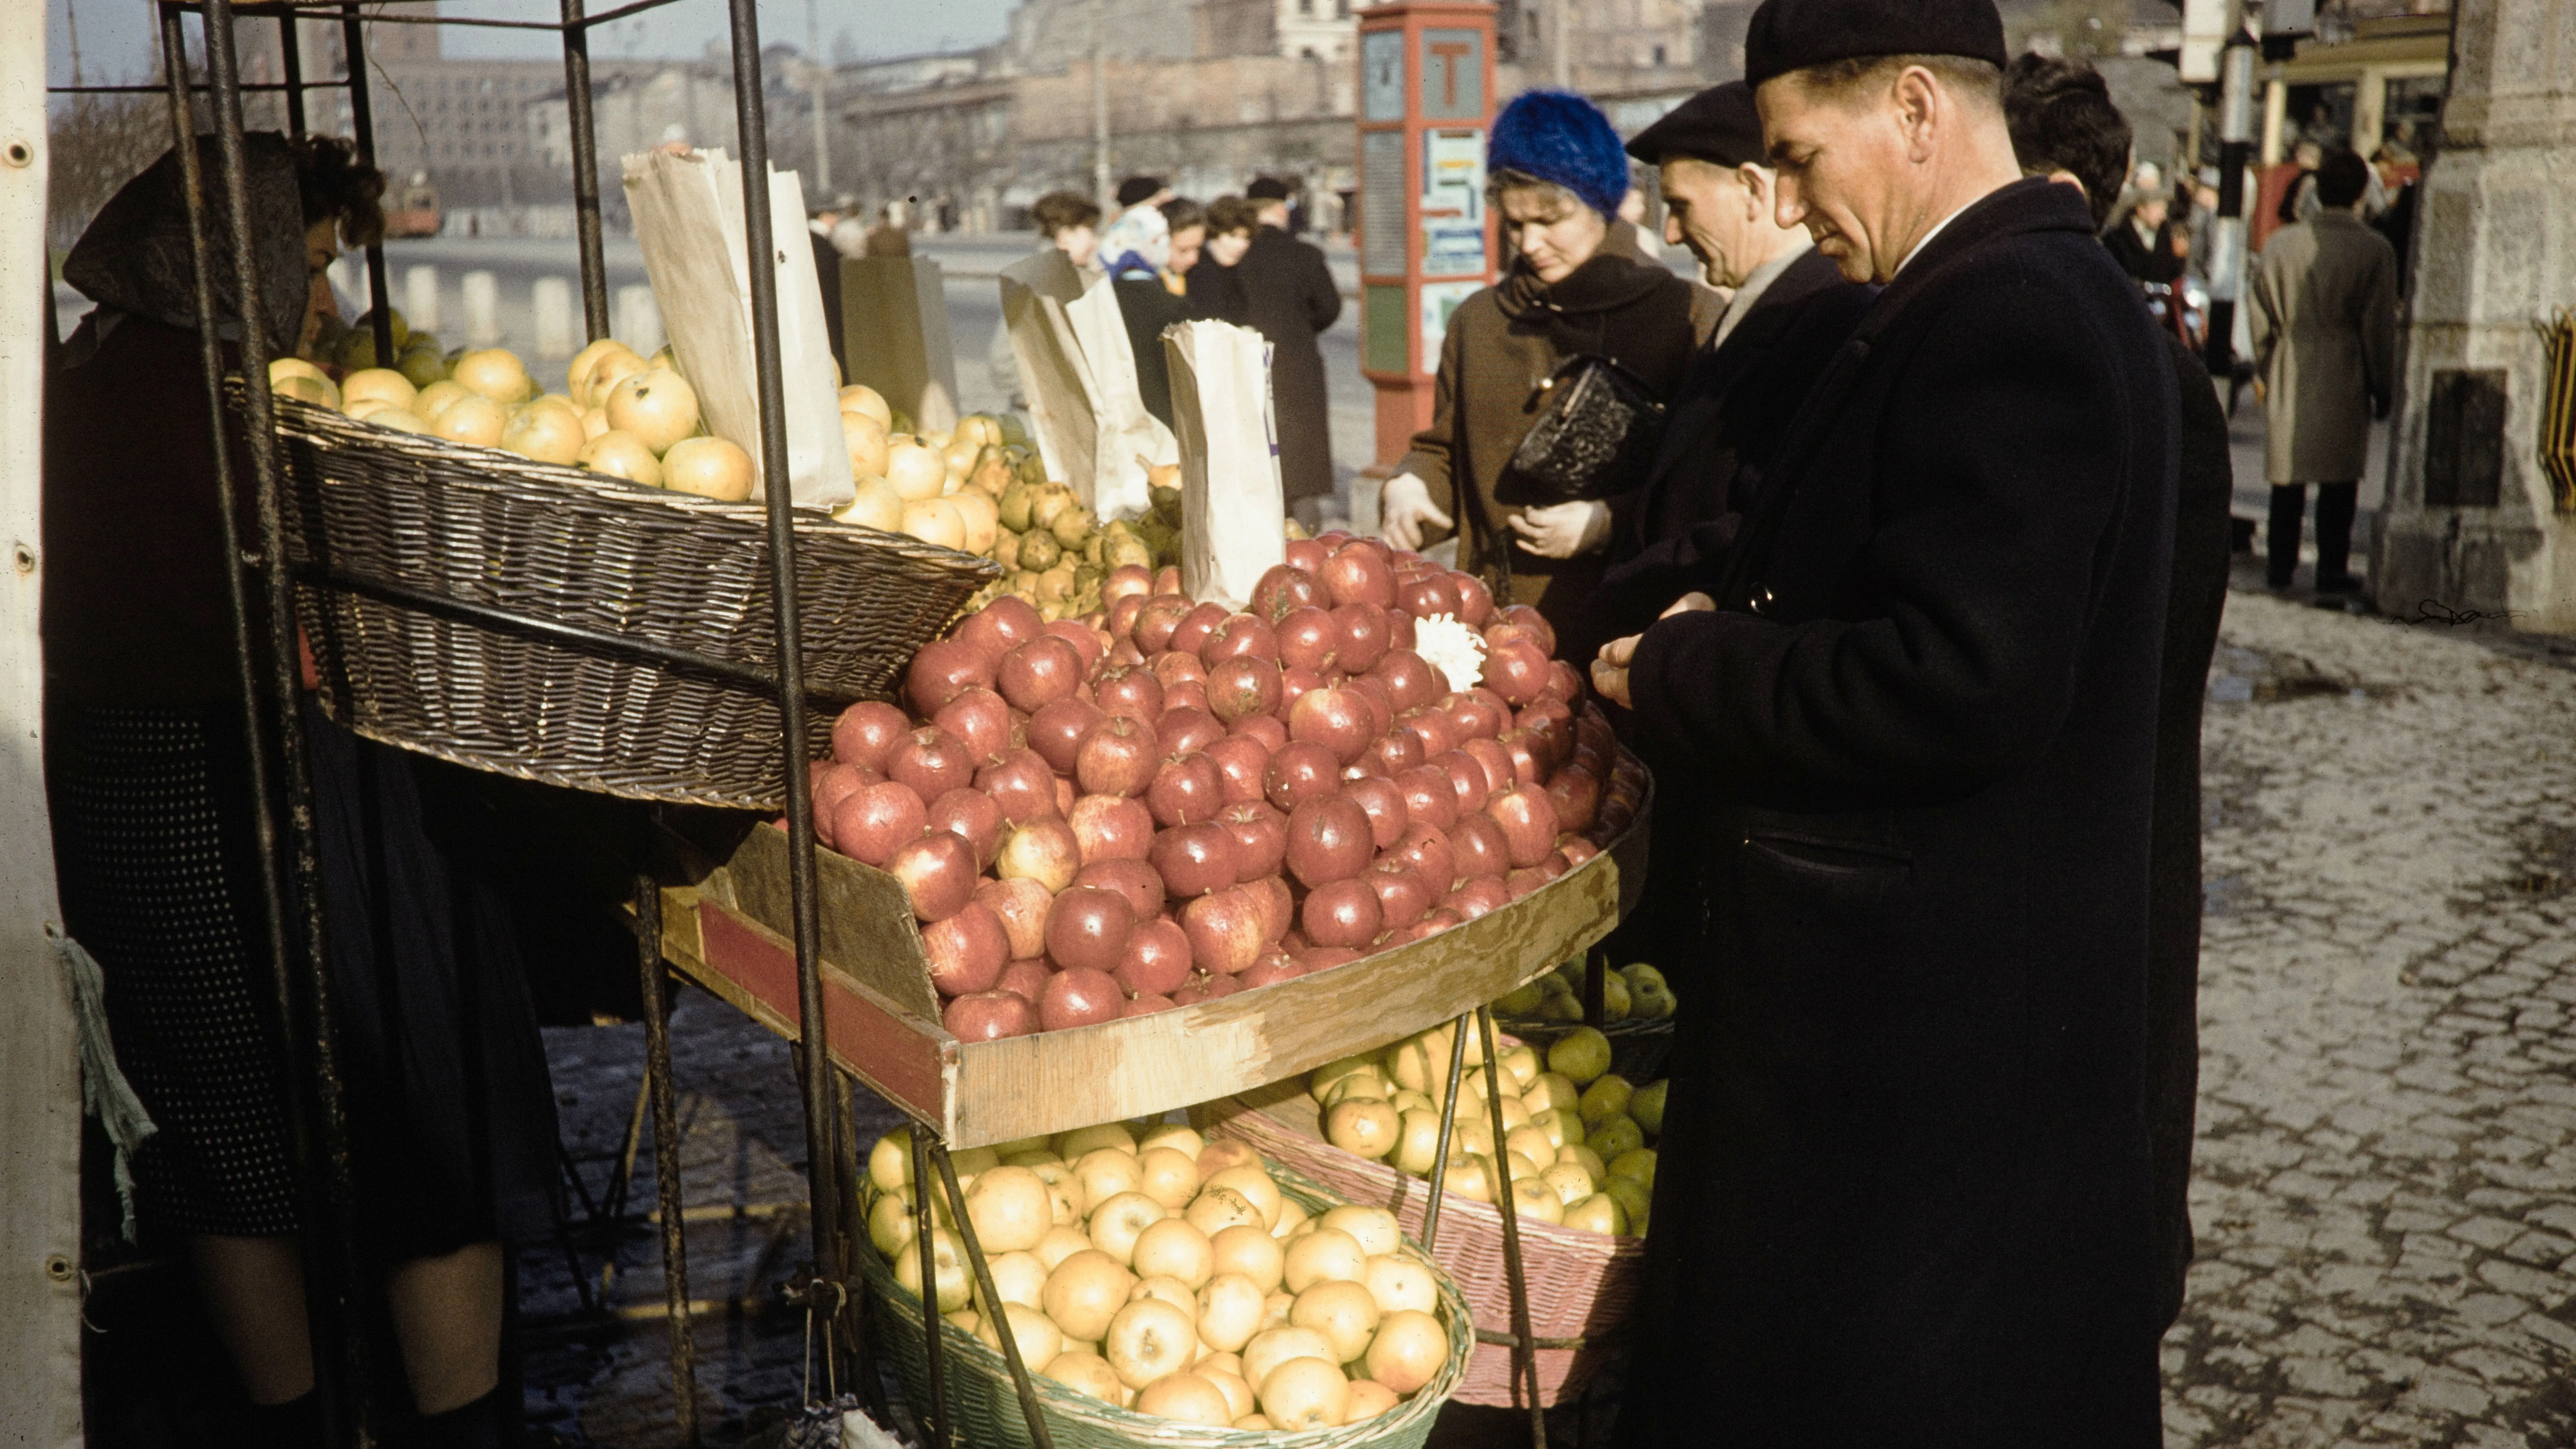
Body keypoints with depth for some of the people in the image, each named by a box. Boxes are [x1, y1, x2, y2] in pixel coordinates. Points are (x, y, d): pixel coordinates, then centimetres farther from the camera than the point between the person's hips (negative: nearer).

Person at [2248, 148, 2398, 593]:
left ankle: (2280, 565, 16)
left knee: (2288, 476, 11)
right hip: (2344, 380, -3)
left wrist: (2267, 371, 20)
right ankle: (2332, 569, 5)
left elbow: (2259, 319, 8)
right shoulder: (2375, 251, -7)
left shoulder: (2281, 244, 2)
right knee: (2339, 477, 4)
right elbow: (2380, 329, -5)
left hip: (2289, 377, 3)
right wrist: (2383, 390, 4)